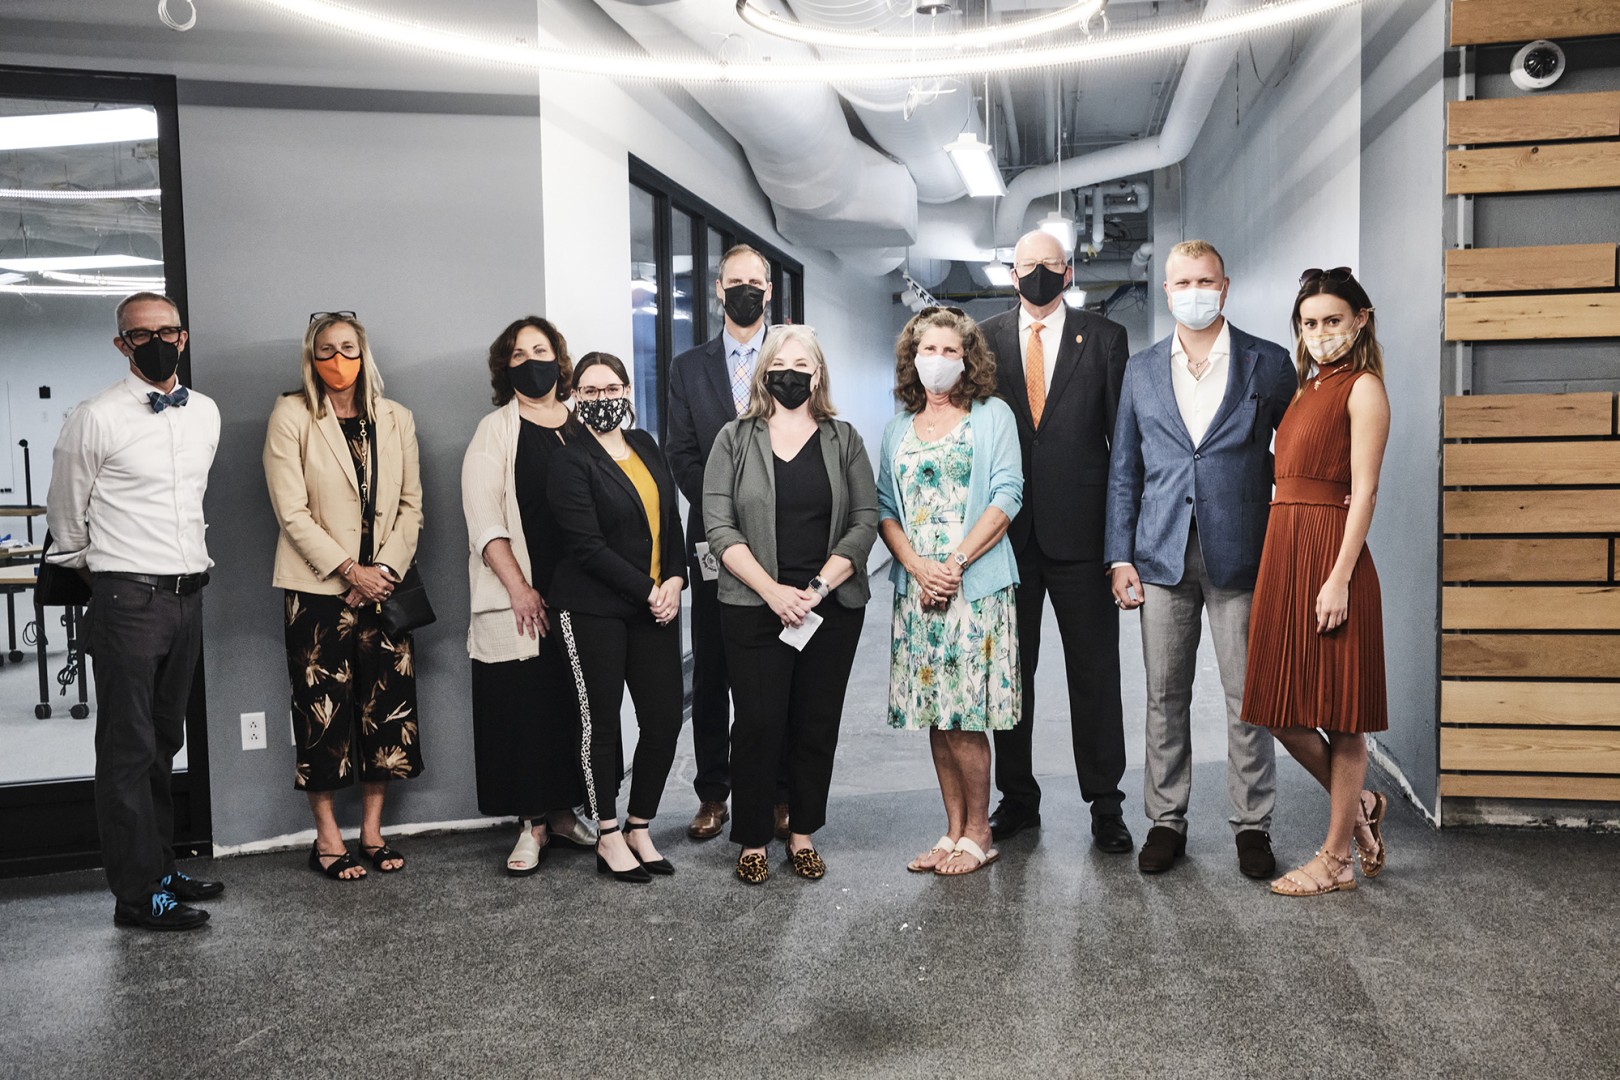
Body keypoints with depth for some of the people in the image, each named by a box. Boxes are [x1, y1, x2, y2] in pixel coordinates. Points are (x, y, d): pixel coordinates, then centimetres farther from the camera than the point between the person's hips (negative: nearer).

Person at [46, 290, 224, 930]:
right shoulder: (97, 418, -10)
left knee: (164, 741, 15)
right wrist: (95, 566, 12)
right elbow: (65, 515, 1)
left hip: (187, 595, 6)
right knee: (129, 748, -1)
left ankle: (160, 868, 27)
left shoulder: (206, 413, 8)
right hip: (128, 599, -6)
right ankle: (137, 894, 5)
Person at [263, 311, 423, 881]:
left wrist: (385, 568, -6)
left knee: (388, 707, 5)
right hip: (319, 589, -3)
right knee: (324, 710, 0)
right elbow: (292, 511, -8)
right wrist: (348, 570, -13)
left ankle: (372, 831, 17)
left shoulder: (395, 419, 10)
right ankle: (327, 838, 12)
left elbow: (411, 504, 7)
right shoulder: (291, 417, -1)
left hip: (385, 585, 4)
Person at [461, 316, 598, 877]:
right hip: (521, 596, -3)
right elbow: (484, 521, -5)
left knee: (574, 701, 7)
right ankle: (532, 823, 9)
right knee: (524, 707, -1)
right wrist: (519, 588, -12)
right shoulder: (495, 430, 2)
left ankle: (563, 810, 21)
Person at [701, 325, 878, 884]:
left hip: (832, 608, 2)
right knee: (759, 724, -1)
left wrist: (819, 587, -12)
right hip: (754, 609, -1)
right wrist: (772, 590, -14)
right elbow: (719, 526, -4)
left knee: (818, 725, 7)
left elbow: (865, 522, 1)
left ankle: (803, 835, 21)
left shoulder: (844, 440, 9)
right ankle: (753, 841, 13)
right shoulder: (735, 439, 5)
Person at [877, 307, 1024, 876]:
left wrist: (955, 563, -14)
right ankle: (953, 831, 16)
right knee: (935, 718, 6)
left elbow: (1007, 496, -5)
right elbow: (884, 508, 9)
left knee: (964, 718, -5)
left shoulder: (991, 415, 4)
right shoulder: (899, 427, 15)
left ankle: (978, 834, 9)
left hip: (975, 586, -4)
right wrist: (918, 566, -8)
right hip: (916, 587, 4)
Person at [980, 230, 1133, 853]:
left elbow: (1125, 433, 3)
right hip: (1006, 532, 2)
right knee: (1009, 672, 10)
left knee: (1094, 673, 5)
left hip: (1081, 530, -1)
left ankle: (1105, 805, 17)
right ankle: (1017, 799, 24)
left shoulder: (1104, 339, 5)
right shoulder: (983, 341, 8)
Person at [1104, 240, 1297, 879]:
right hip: (1163, 557, 2)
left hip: (1239, 556, -2)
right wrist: (1120, 556, 3)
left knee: (1247, 696, 3)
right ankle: (1166, 820, 19)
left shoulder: (1268, 364, 3)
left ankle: (1252, 825, 16)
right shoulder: (1141, 370, 10)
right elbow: (1123, 470, 10)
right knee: (1164, 696, 7)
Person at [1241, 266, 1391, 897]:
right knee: (1283, 709, 10)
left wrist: (1339, 579, -18)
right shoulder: (1306, 388, 18)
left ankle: (1338, 858, 14)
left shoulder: (1363, 388, -4)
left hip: (1329, 554, -8)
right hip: (1283, 552, 8)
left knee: (1337, 714, 2)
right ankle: (1360, 806, 32)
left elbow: (1364, 491, -12)